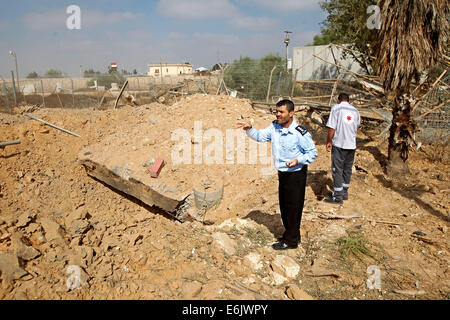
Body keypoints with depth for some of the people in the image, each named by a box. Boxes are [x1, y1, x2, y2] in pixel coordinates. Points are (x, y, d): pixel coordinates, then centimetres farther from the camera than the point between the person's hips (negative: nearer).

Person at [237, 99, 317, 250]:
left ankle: (291, 240, 16)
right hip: (282, 174, 8)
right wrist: (249, 129, -7)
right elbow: (260, 136, 11)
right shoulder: (275, 127, 1)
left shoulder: (301, 133, -19)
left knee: (293, 207, 2)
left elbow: (312, 152, -11)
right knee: (284, 205, 18)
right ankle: (292, 234, 35)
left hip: (296, 174, -8)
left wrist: (298, 160, -27)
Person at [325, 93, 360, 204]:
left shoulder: (336, 108, -6)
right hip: (352, 144, 5)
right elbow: (356, 129, 16)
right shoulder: (355, 111, 10)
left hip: (339, 145, -5)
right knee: (347, 170, 15)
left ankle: (337, 197, 2)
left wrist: (328, 142, -3)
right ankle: (345, 192, 27)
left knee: (337, 170, -1)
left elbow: (331, 128, -12)